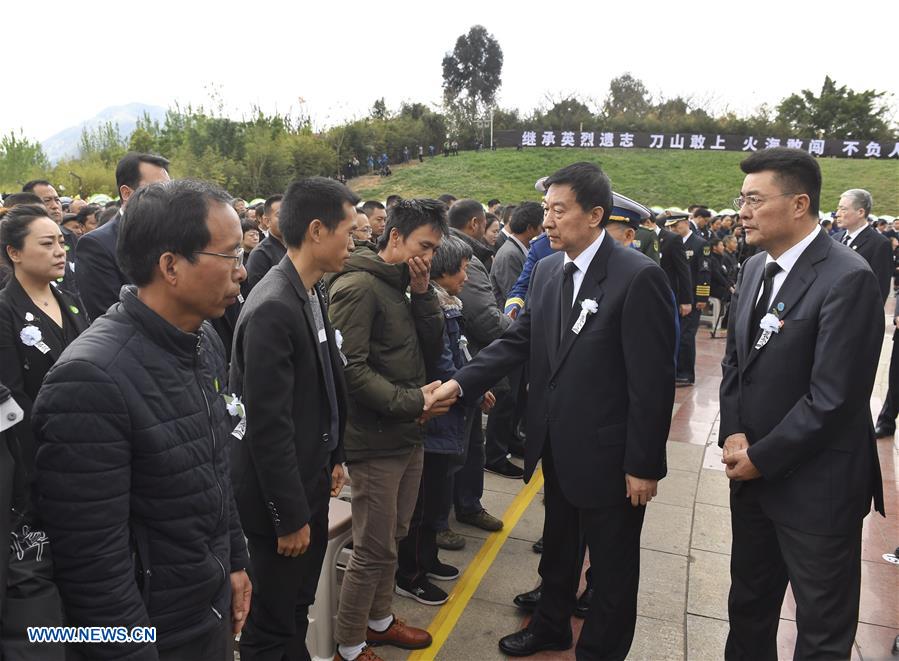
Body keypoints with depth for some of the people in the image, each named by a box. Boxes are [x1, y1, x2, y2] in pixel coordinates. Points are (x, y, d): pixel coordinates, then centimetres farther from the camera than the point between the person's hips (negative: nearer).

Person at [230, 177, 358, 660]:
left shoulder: (311, 294, 3)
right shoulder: (272, 309, -25)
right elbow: (268, 425, -24)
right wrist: (291, 516, -17)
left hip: (311, 480, 9)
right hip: (282, 495, -8)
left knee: (298, 607, 25)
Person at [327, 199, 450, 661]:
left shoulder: (401, 286, 12)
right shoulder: (358, 286, -16)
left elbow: (431, 350, 8)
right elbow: (350, 368, -22)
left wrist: (423, 294, -3)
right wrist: (411, 402, -19)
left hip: (407, 435, 9)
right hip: (375, 440, -9)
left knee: (393, 538, 20)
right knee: (374, 550, 2)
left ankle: (378, 621, 39)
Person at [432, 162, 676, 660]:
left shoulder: (639, 276, -19)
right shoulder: (547, 270, 3)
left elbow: (652, 380, -18)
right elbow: (518, 340, 3)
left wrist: (644, 464, -16)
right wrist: (461, 382, -10)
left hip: (609, 452, -6)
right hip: (558, 445, 7)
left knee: (612, 568, 15)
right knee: (557, 547, 26)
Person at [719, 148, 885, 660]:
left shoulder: (848, 279, -19)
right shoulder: (756, 269, 6)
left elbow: (832, 398, -22)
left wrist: (761, 458, -13)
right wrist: (734, 435, -3)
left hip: (815, 487, -7)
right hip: (752, 472, 7)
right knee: (749, 601, 22)